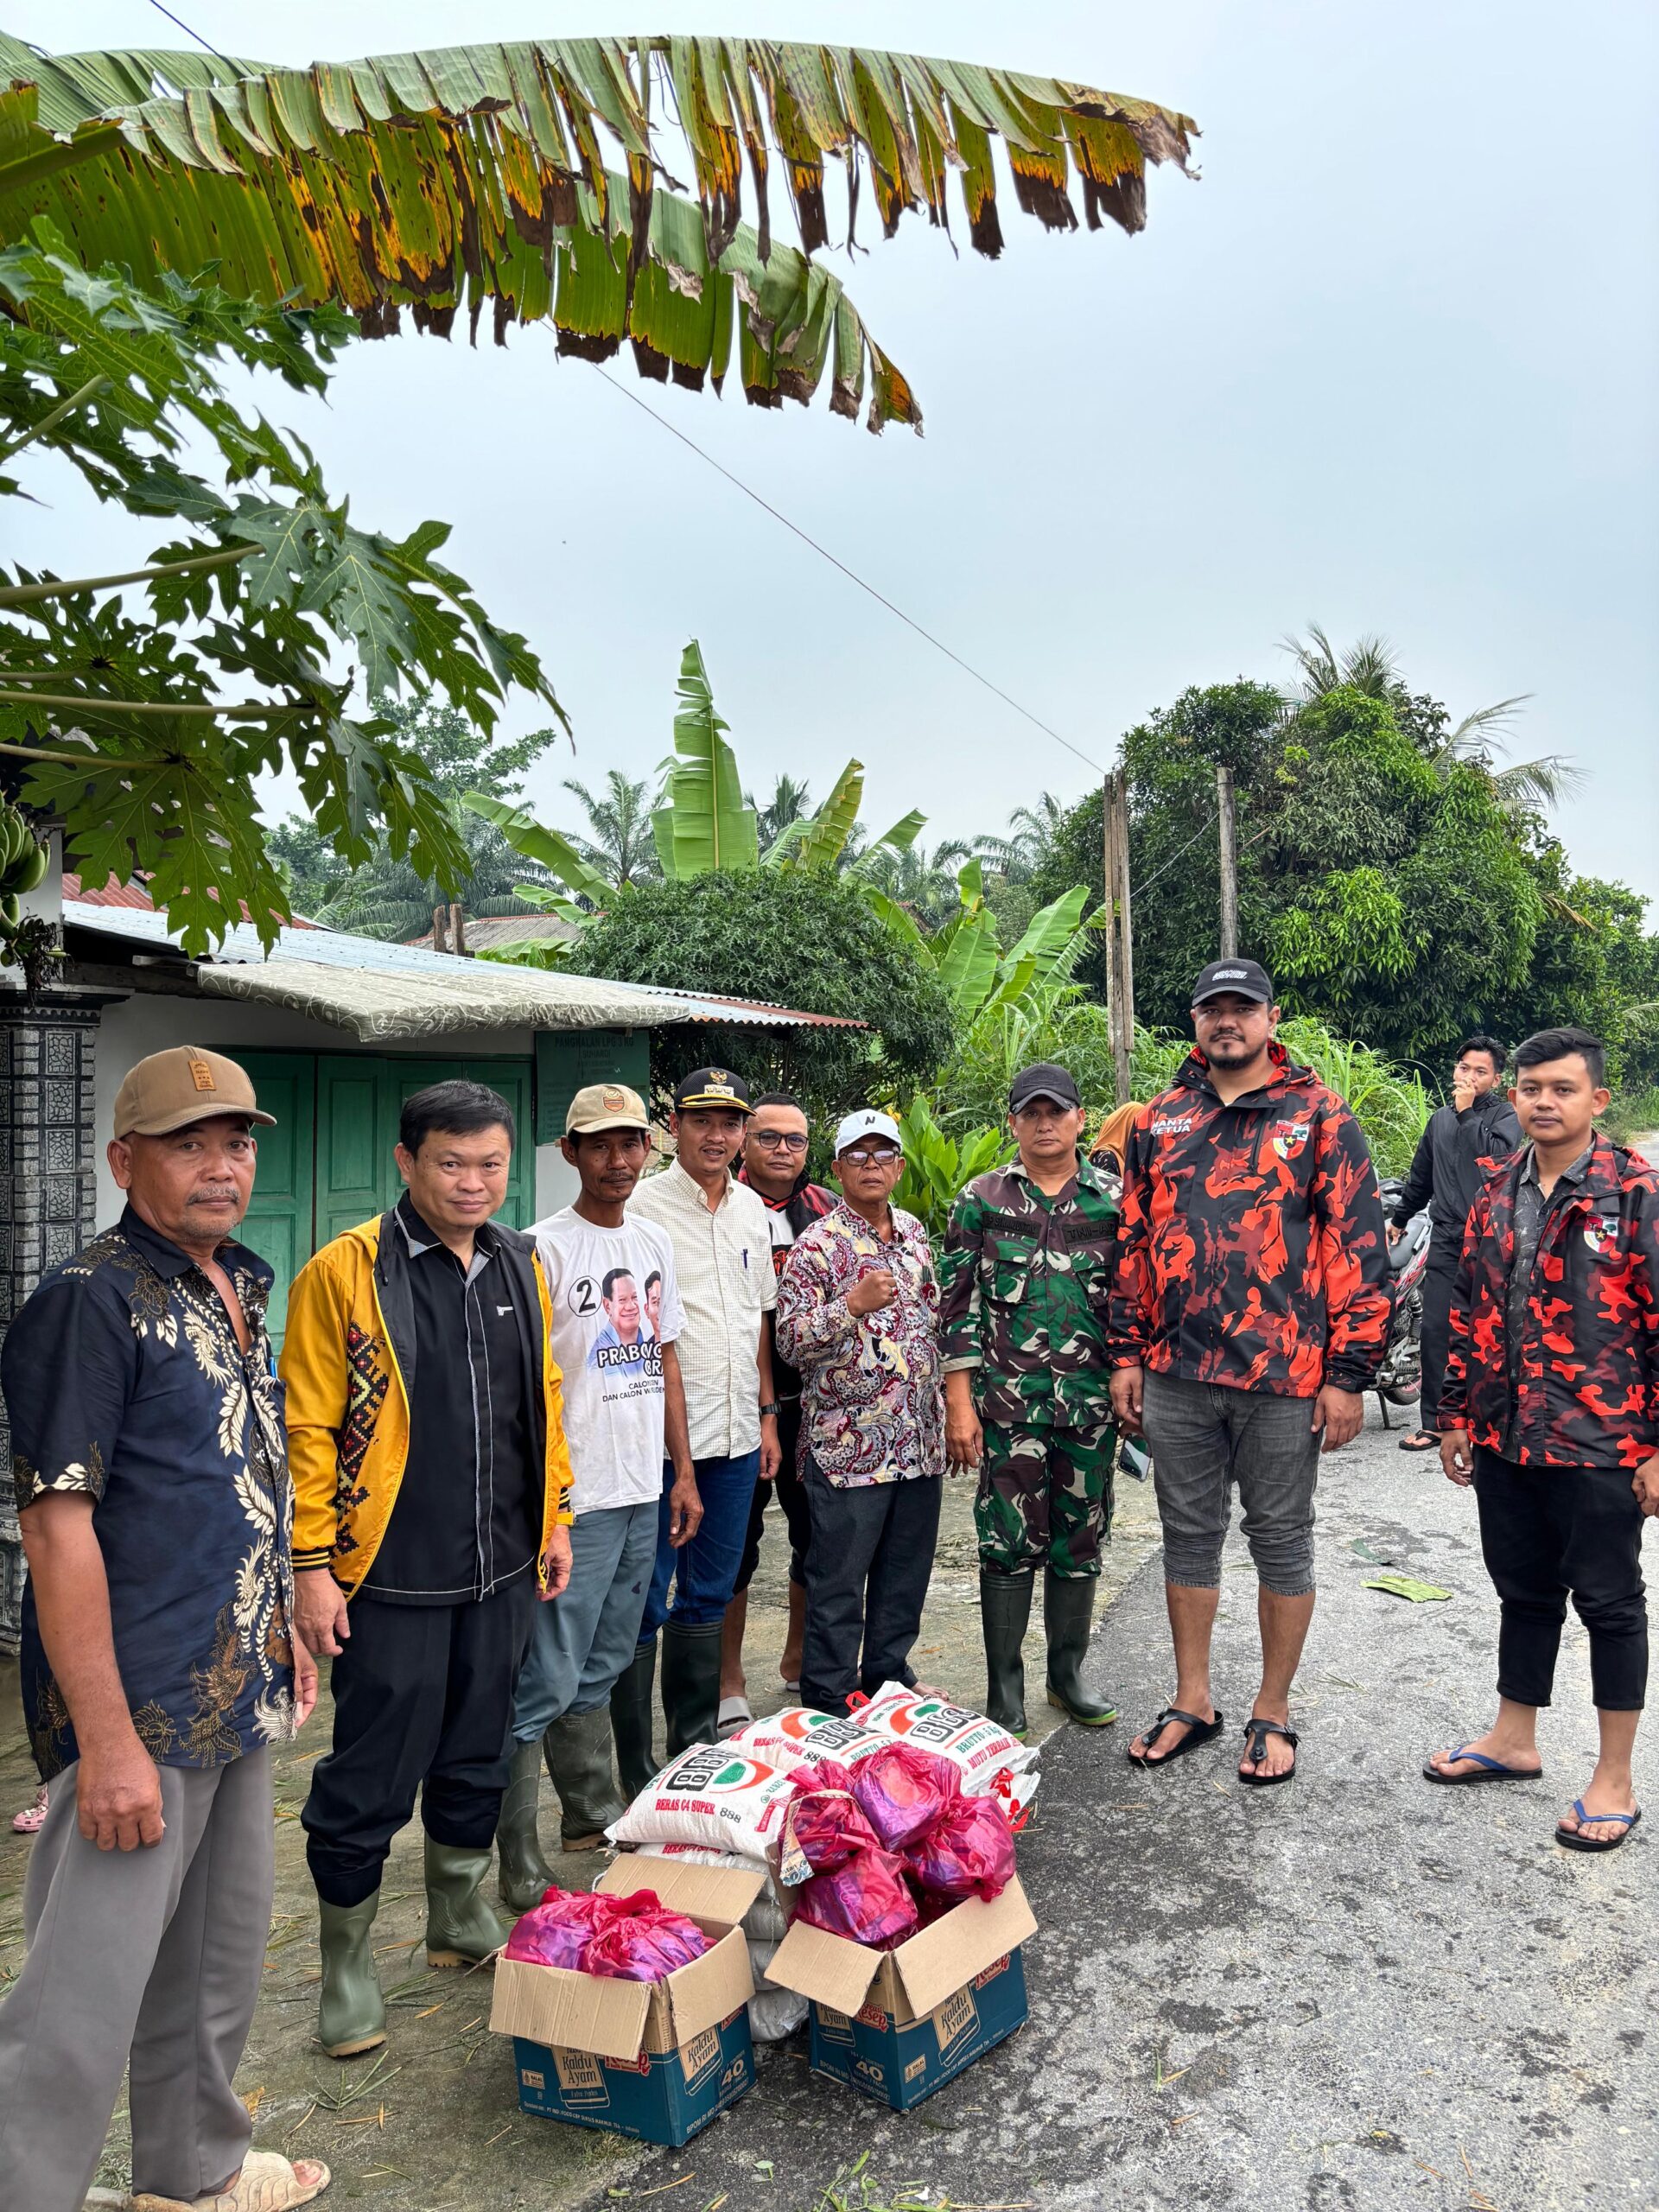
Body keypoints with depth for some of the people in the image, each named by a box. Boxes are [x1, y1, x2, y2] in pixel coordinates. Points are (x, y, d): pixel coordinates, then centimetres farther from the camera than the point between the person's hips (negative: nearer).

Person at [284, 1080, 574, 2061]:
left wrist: (555, 1517, 12)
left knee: (477, 1753, 19)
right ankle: (348, 1960, 26)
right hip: (392, 1576, -5)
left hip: (502, 1570, 6)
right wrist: (314, 1564, -12)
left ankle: (462, 1920, 39)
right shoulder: (344, 1271, -12)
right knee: (372, 1774, 5)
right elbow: (309, 1428, -11)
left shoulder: (520, 1265, 6)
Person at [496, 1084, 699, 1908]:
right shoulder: (545, 1248, -10)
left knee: (600, 1670, 18)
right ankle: (520, 1865, 7)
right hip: (574, 1500, -7)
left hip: (643, 1495, 7)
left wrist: (684, 1473, 16)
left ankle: (592, 1814, 32)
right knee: (546, 1684, -4)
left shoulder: (655, 1243, 11)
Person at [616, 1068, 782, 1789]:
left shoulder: (751, 1209, 11)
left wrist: (767, 1415, 15)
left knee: (709, 1595, 17)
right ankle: (635, 1770, 13)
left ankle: (696, 1746, 31)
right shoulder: (643, 1206, -10)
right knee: (644, 1601, 1)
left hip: (736, 1435, 7)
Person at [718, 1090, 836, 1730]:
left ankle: (800, 1661, 34)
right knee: (735, 1542, 6)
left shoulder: (828, 1210, 7)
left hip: (814, 1402, 4)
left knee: (818, 1533, 13)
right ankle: (730, 1683, 21)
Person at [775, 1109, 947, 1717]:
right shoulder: (818, 1246, -9)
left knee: (905, 1574, 16)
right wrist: (851, 1305, -26)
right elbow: (789, 1341, -14)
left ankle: (889, 1681, 33)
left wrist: (945, 1402, 18)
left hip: (919, 1439, 6)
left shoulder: (914, 1232, 11)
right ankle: (829, 1704, 16)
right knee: (838, 1582, 3)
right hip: (848, 1444, -6)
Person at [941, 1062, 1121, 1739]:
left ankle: (1067, 1673, 29)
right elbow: (959, 1303, 0)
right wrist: (959, 1403, -5)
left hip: (1093, 1399, 2)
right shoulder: (981, 1198, 2)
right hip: (1008, 1399, -2)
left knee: (1080, 1540, 12)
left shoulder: (1113, 1199, 5)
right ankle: (1004, 1690, 15)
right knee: (1010, 1542, 1)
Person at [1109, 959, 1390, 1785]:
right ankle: (1192, 1702, 29)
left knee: (1280, 1541, 9)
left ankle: (1272, 1712, 26)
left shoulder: (1320, 1118, -3)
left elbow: (1357, 1248, -6)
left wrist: (1348, 1373, -10)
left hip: (1284, 1377, -4)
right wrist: (1127, 1353, 9)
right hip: (1176, 1375, 4)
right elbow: (1133, 1243, 13)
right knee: (1188, 1536, 14)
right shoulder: (1159, 1122, 9)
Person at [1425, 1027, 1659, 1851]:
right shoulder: (1495, 1197, 7)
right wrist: (1455, 1418, 13)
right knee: (1523, 1592, 18)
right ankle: (1513, 1741, 34)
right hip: (1505, 1442, 5)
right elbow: (1468, 1313, 13)